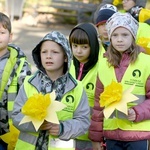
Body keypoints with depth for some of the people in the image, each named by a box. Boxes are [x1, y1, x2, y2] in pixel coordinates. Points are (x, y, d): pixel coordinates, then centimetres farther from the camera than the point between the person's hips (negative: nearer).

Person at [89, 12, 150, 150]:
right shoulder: (104, 64, 7)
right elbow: (98, 103, 10)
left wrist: (137, 113, -19)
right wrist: (96, 136, 10)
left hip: (138, 133, -4)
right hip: (112, 133, 4)